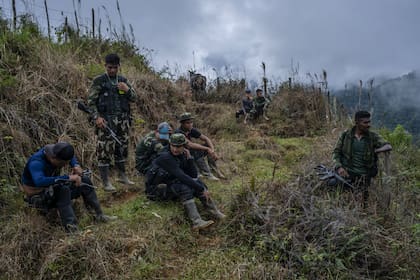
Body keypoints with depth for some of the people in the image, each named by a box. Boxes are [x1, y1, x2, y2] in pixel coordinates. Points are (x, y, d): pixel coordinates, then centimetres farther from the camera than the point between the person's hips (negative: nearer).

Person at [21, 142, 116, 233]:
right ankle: (71, 228, -36)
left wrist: (76, 165, -9)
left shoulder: (55, 152, -10)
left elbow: (70, 156, 12)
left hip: (54, 190, 8)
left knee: (85, 181, -3)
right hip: (39, 198, -8)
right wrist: (68, 178, -47)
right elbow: (39, 181, -50)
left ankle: (99, 215, -1)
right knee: (62, 189, -37)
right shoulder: (36, 162, -31)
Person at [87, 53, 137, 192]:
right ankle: (106, 182, 1)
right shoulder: (99, 81, -1)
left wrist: (127, 89, -6)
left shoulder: (123, 81, 13)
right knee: (105, 150, -5)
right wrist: (97, 117, -15)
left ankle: (122, 175, 28)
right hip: (106, 121, -5)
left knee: (122, 148, 12)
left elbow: (133, 98, 14)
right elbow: (91, 100, -3)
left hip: (123, 120, 5)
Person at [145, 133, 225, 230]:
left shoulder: (182, 157, 0)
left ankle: (214, 211, -11)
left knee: (196, 182, -10)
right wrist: (202, 189, -31)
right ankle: (196, 221, -39)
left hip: (170, 187, 8)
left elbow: (194, 175, -3)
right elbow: (182, 177, -33)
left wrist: (189, 158, -14)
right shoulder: (166, 158, -25)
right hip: (156, 190, -7)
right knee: (184, 187, -32)